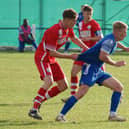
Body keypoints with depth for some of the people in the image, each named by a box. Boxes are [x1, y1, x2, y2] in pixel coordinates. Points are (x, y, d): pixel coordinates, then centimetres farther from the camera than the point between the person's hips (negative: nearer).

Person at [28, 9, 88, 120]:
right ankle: (34, 110, -29)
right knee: (49, 81, -31)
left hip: (51, 60, 9)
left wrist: (86, 48, 11)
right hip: (42, 58, -9)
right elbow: (51, 53, -26)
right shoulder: (54, 31, -28)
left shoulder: (68, 29, -1)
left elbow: (74, 38, 22)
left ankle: (40, 100, 19)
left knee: (63, 86, 5)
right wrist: (70, 56, -23)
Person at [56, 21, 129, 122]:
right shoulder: (109, 40, -17)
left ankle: (113, 115, 5)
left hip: (98, 71, 10)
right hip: (90, 68, -10)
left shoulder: (113, 39, 12)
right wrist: (115, 64, -16)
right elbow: (102, 56, -27)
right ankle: (61, 115, -18)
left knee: (119, 87, 4)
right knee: (81, 93, -22)